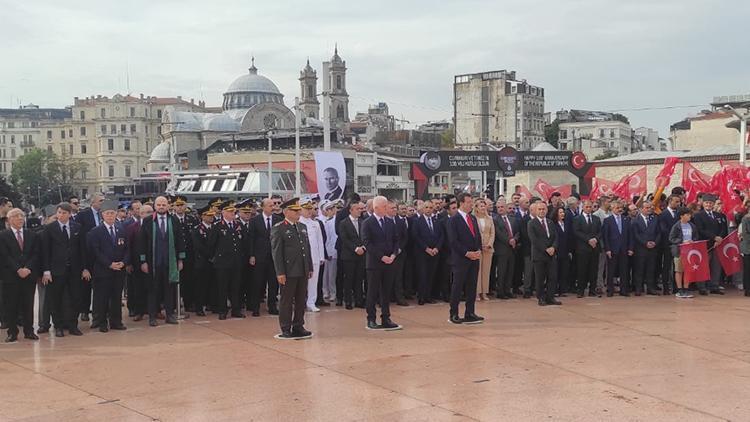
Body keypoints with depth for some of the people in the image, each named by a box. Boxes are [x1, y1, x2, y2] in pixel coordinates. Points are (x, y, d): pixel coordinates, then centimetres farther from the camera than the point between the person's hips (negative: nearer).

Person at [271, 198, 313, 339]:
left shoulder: (302, 227, 14)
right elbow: (276, 252, -10)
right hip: (288, 272, -7)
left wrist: (310, 268, 13)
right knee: (287, 301, 1)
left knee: (301, 300, 11)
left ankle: (298, 327, 21)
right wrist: (280, 273, -15)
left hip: (303, 271, 7)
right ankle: (286, 330, 8)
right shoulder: (278, 229, -7)